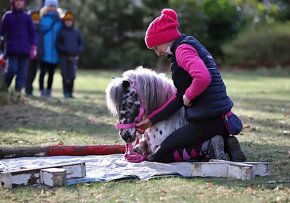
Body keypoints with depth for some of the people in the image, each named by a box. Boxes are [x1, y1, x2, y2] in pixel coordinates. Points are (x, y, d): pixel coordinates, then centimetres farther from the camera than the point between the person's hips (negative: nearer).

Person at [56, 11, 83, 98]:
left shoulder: (77, 33, 12)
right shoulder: (61, 32, 5)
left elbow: (81, 44, 14)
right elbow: (58, 44, 4)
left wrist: (76, 50, -5)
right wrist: (65, 50, -11)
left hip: (73, 57, 2)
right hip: (64, 56, -2)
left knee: (72, 76, -3)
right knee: (65, 75, -3)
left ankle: (70, 92, 5)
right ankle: (66, 92, 2)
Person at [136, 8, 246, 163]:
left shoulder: (182, 49, -12)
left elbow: (203, 78, -33)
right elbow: (179, 98, 17)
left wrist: (188, 95, -14)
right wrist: (151, 120, 14)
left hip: (208, 120, -10)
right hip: (219, 116, 10)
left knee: (159, 157, 1)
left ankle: (213, 148, -10)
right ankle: (225, 144, 7)